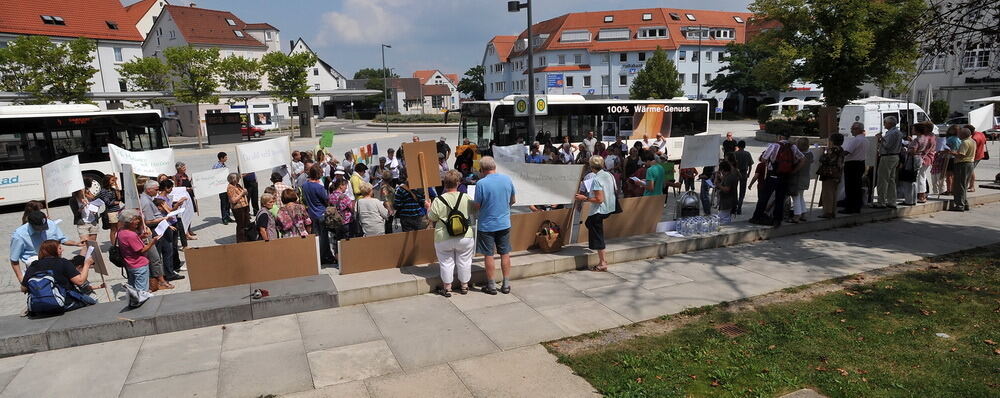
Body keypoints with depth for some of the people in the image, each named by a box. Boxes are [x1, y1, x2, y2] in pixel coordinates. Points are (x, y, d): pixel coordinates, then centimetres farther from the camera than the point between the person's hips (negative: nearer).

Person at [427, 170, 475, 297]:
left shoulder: (438, 201, -12)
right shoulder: (466, 198, -7)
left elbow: (431, 218, -3)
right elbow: (473, 211, 9)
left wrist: (428, 208, 15)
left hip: (444, 239, -1)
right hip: (465, 237, 2)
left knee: (446, 262, 12)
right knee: (464, 261, 16)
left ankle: (447, 288, 21)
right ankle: (464, 286, 28)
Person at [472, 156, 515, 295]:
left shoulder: (481, 183, -17)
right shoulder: (507, 179, -2)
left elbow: (477, 205, -11)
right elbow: (512, 201, 8)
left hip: (487, 225, -4)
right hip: (504, 223, 4)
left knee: (488, 255, 7)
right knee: (505, 254, 12)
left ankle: (491, 286, 15)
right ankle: (506, 285, 19)